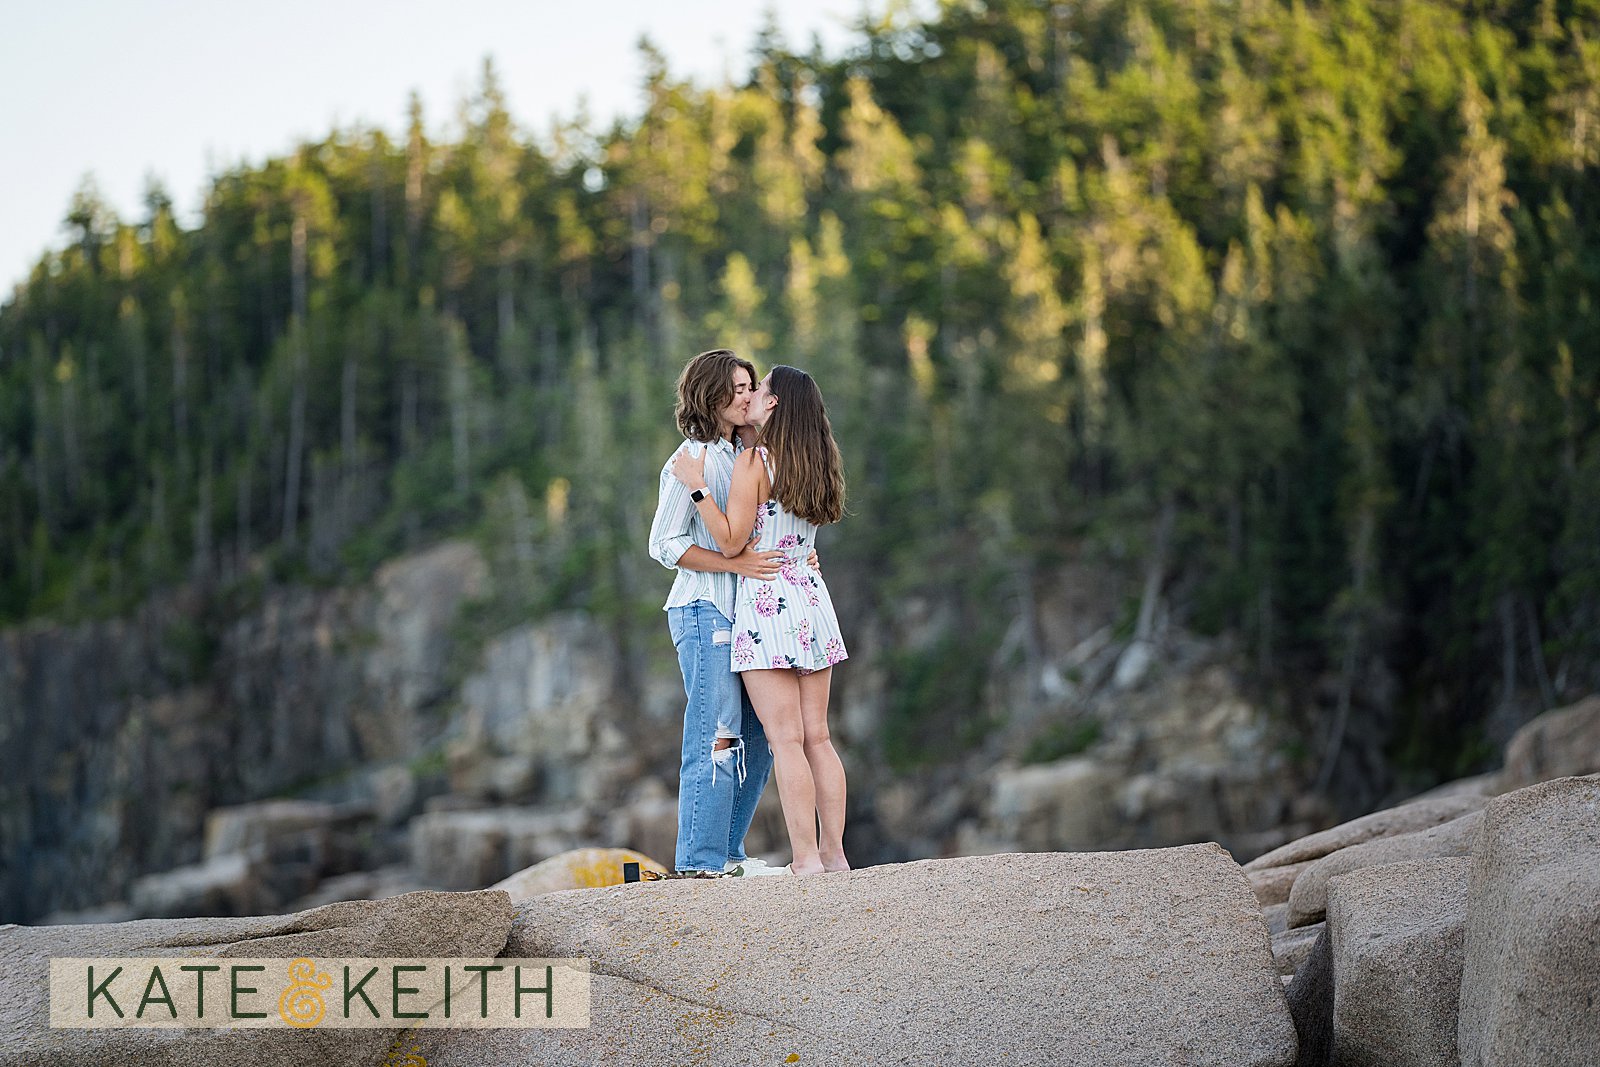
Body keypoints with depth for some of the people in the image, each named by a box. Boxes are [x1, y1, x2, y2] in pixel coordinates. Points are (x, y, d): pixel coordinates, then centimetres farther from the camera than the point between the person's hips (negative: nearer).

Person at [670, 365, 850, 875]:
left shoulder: (753, 462, -11)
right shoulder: (815, 465, 10)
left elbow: (731, 543, -12)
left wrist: (698, 485, -9)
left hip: (765, 603, -7)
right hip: (811, 597, 7)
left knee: (786, 739, -6)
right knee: (818, 737, 8)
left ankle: (806, 858, -8)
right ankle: (834, 853, 8)